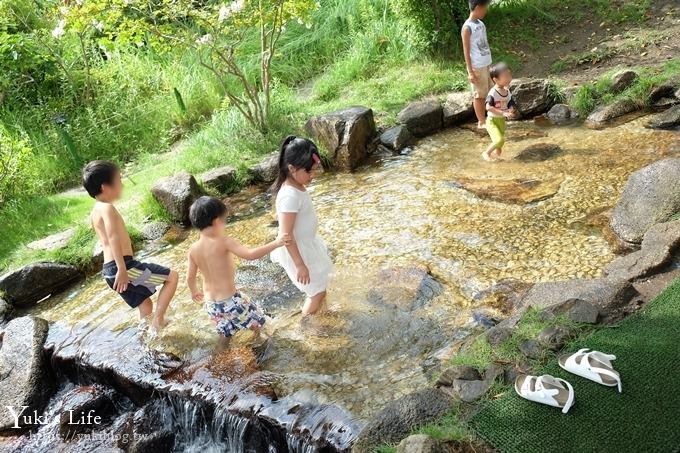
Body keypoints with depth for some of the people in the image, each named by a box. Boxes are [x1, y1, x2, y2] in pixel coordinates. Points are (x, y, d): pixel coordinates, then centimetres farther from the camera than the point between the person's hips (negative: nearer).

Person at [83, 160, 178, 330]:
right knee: (172, 276, 0)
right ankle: (158, 319, -5)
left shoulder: (95, 212, 17)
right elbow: (113, 238, -25)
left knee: (146, 307, 22)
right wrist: (122, 269, -31)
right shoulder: (107, 208, -12)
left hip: (110, 271, 10)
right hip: (123, 267, -9)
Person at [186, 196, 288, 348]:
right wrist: (275, 243, -22)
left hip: (211, 304, 6)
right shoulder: (224, 242, -20)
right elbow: (250, 254, -29)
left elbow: (190, 277, 7)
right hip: (230, 300, -5)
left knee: (224, 332, 25)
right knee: (255, 317, 21)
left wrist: (194, 291, 27)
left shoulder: (193, 249, -3)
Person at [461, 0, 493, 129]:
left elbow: (484, 44, 15)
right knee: (479, 95, 3)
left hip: (487, 64, 8)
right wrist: (470, 72, -17)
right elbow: (466, 51, -15)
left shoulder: (481, 24, 9)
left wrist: (489, 63, 17)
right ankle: (481, 122, 14)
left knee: (488, 92, 14)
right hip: (477, 67, -8)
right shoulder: (467, 27, -15)